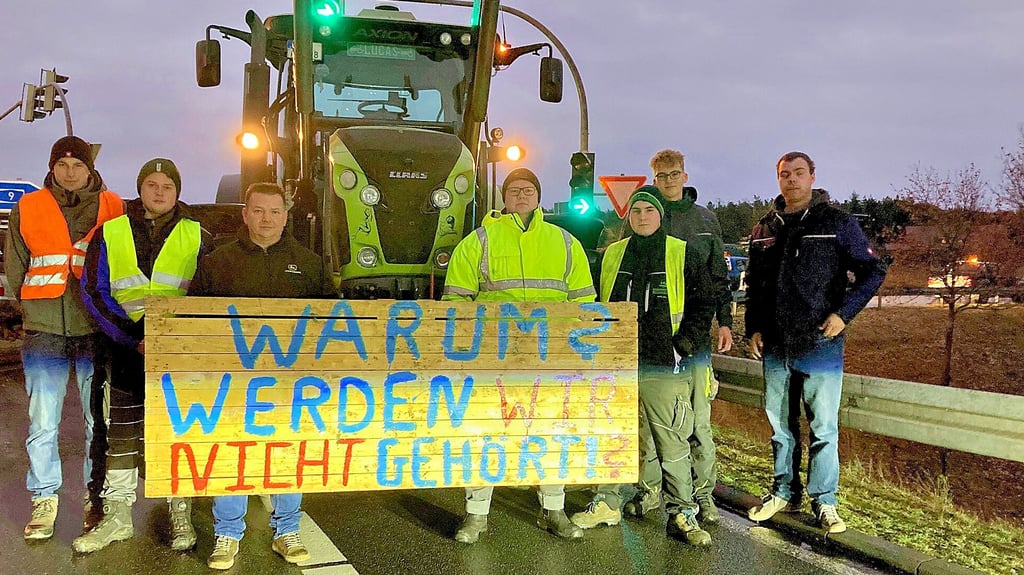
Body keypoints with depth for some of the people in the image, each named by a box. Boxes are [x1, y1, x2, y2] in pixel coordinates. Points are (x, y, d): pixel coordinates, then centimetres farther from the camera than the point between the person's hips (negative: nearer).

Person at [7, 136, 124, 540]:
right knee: (42, 423, 2)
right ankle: (44, 501, 17)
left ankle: (96, 499, 17)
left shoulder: (112, 207, 4)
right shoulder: (27, 209, 8)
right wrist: (36, 309, 8)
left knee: (99, 420, 4)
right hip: (44, 332, 1)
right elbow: (15, 269, 14)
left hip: (97, 330, -1)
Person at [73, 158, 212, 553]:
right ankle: (117, 516, 17)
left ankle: (180, 516, 14)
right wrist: (135, 336, -9)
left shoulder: (197, 237, 7)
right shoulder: (110, 233, 7)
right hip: (126, 350, 1)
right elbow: (93, 291, 2)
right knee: (122, 432, 6)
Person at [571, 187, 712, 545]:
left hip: (665, 367, -3)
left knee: (673, 442, 0)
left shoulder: (682, 254, 2)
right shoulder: (612, 255, 13)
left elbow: (701, 305, 4)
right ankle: (607, 504, 25)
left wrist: (685, 345, -6)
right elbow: (599, 304, 21)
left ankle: (682, 513, 12)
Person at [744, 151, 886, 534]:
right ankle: (783, 491, 26)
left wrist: (843, 314, -11)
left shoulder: (837, 223, -2)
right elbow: (753, 284, 19)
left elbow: (873, 271, -1)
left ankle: (824, 501, 12)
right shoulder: (764, 229, 11)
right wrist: (754, 328, 9)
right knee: (779, 424, 13)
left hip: (820, 344, -4)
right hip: (775, 345, 4)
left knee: (824, 427, 0)